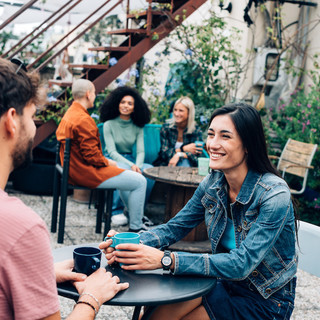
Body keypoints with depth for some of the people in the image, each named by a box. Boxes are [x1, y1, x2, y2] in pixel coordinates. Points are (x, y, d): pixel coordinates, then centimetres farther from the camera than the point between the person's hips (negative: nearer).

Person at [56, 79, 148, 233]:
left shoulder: (69, 114, 12)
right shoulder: (84, 120, -22)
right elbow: (91, 155, -24)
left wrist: (104, 160, 11)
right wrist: (107, 162, -6)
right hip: (86, 173, -12)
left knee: (121, 171, 30)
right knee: (139, 181, -9)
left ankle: (137, 218, 36)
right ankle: (135, 228, 0)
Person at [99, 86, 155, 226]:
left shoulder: (137, 127, 5)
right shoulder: (109, 124, -6)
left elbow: (140, 151, 0)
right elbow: (112, 151, -12)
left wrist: (137, 165, -24)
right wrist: (131, 166, -26)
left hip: (130, 159, 4)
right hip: (112, 160, -4)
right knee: (125, 170, -38)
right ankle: (116, 211, -22)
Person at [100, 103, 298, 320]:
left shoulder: (274, 194, -25)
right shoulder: (213, 183, -5)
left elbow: (241, 263, -31)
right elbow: (176, 227, 1)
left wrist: (165, 259, -38)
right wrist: (131, 244, -19)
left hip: (266, 301, -5)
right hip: (225, 282, 5)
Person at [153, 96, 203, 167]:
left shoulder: (196, 130, -2)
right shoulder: (166, 127, -3)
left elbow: (196, 153, -12)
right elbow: (164, 153, -10)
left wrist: (179, 155, -29)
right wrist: (183, 149, -21)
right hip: (165, 163, 0)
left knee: (184, 161, -34)